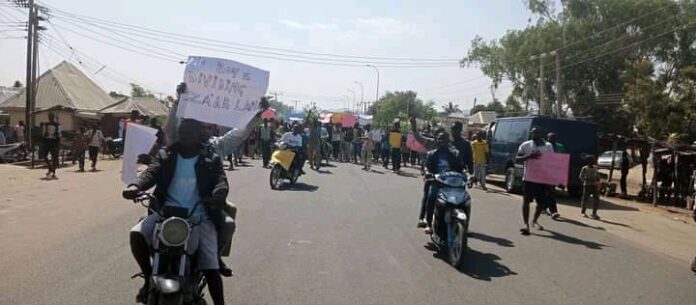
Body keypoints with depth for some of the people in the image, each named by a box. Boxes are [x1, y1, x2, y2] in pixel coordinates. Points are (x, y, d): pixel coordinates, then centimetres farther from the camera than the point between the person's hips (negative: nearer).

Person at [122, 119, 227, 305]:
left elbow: (221, 180, -8)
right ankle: (149, 278, 0)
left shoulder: (210, 159, 6)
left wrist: (218, 196, -34)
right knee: (136, 234, -23)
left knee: (211, 268, -12)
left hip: (199, 216, -2)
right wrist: (135, 186, -29)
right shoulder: (166, 155, 11)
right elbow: (151, 173, -5)